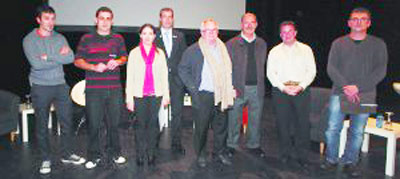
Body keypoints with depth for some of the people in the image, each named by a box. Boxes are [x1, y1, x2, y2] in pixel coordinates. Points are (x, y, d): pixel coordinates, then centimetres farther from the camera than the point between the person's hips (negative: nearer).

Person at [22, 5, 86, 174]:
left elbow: (70, 58, -9)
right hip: (40, 87, -3)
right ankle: (45, 159, 22)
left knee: (66, 122, 9)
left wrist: (48, 56, -16)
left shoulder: (60, 38, 7)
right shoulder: (29, 40, -4)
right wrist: (59, 57, -12)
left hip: (60, 85, 3)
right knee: (42, 125, 7)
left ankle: (67, 154, 26)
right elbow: (36, 63, -18)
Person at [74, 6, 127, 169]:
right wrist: (94, 67, -13)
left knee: (114, 122, 9)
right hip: (93, 89, -2)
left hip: (114, 89, 2)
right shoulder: (86, 39, 5)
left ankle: (114, 152, 26)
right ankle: (93, 156, 19)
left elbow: (124, 57, 18)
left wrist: (117, 61, -5)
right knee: (94, 123, 2)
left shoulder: (118, 38, 12)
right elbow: (78, 61, 4)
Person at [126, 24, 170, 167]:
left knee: (153, 124, 4)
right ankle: (140, 155, 13)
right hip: (139, 95, -1)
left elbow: (164, 75, 9)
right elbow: (129, 76, 4)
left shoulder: (160, 53, 9)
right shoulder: (134, 53, 6)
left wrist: (166, 95, 4)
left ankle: (151, 155, 15)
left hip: (156, 94, 1)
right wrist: (129, 98, 0)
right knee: (140, 124, 1)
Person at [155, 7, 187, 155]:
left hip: (177, 79, 2)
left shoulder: (180, 36, 11)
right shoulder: (154, 36, 4)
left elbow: (184, 56, 11)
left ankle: (176, 143, 13)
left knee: (177, 112, 3)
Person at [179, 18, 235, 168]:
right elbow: (182, 70, 0)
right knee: (201, 127, 5)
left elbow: (228, 70, 20)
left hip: (222, 95, 4)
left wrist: (230, 88, 10)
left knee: (221, 126, 12)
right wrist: (193, 88, -7)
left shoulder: (223, 49, 11)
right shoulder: (193, 50, -3)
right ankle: (201, 155, 23)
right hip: (203, 96, -4)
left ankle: (219, 153, 29)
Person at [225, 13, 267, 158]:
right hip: (238, 88, -3)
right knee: (234, 118, 5)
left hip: (257, 88, 3)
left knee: (255, 119, 11)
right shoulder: (232, 44, 0)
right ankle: (232, 145, 21)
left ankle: (253, 145, 26)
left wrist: (261, 84, 4)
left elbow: (262, 66, 13)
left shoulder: (262, 44, 11)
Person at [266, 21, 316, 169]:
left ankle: (302, 156, 8)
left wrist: (300, 86, -10)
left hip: (301, 90, 0)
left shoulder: (306, 50, 9)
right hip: (280, 91, 0)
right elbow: (270, 73, 3)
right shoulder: (274, 51, 9)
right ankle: (285, 154, 16)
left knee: (303, 123, -3)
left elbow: (311, 71, 4)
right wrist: (283, 87, -9)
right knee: (283, 123, 2)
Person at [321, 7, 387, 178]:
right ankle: (331, 160, 18)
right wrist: (346, 87, -14)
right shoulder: (339, 43, 7)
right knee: (332, 129, 2)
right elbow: (331, 68, -1)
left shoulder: (378, 44, 6)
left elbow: (380, 71, -2)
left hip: (364, 96, 0)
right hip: (339, 93, 0)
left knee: (357, 132, 6)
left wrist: (357, 87, -13)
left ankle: (350, 163, 22)